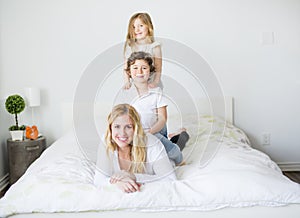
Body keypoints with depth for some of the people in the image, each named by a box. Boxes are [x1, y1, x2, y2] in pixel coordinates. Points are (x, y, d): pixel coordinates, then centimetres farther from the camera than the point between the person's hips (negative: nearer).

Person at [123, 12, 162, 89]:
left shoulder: (154, 46, -6)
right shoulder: (129, 46, 2)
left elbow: (158, 68, -4)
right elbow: (126, 66, 5)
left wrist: (155, 82, -16)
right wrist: (127, 81, -7)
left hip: (151, 85, -2)